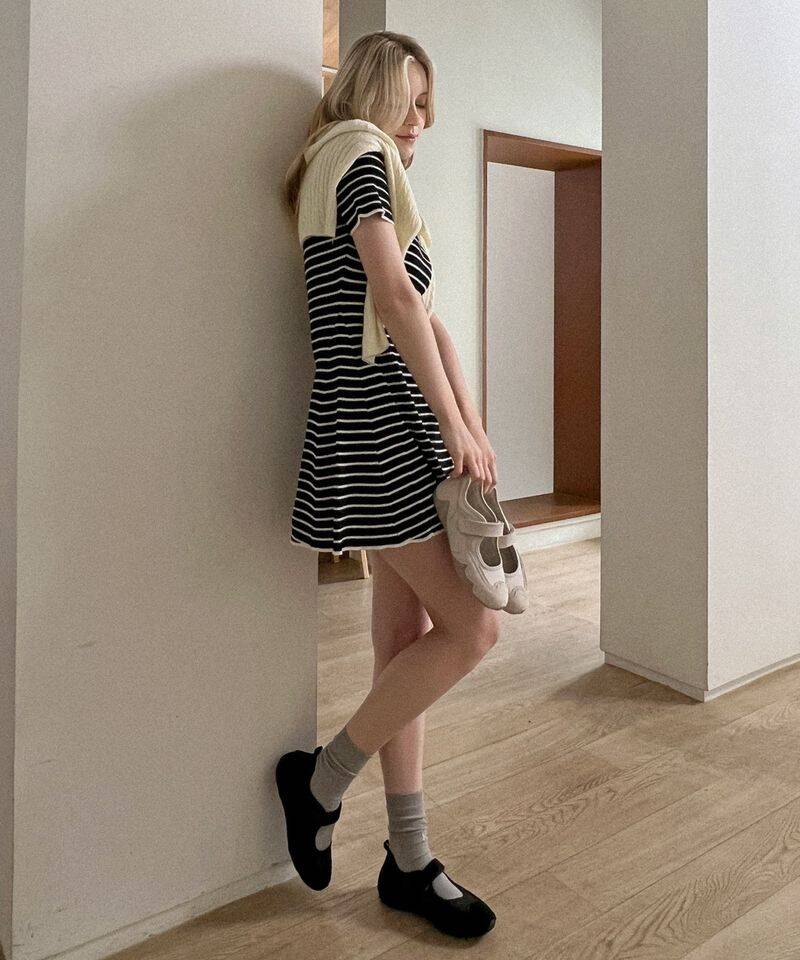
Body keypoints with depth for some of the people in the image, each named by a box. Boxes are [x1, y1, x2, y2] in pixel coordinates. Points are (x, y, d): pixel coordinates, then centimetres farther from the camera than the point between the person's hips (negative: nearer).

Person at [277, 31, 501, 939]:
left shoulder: (377, 172, 26)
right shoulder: (359, 152, -1)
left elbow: (422, 315, 17)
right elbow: (394, 292, -14)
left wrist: (470, 426, 7)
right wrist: (454, 425, -13)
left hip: (394, 431, 10)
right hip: (377, 428, -10)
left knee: (407, 640, 8)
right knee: (470, 628, -8)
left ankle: (409, 862, 20)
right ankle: (320, 780, 10)